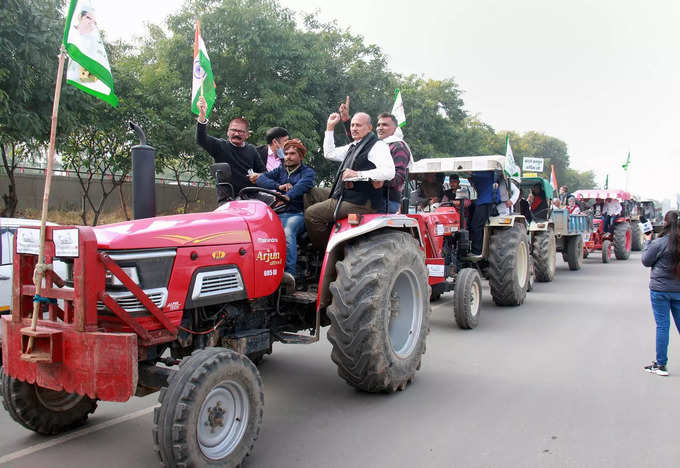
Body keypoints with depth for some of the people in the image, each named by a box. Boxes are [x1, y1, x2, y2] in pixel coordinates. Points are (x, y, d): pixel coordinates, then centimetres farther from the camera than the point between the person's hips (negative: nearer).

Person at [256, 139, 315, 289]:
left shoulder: (307, 172, 13)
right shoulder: (280, 171, 28)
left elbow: (304, 184, -12)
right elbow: (261, 179, 13)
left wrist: (289, 196, -31)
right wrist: (279, 186, -5)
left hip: (297, 214, -4)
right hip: (277, 213, 4)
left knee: (287, 232, -37)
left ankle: (290, 273, -47)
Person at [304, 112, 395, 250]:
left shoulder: (377, 145, -6)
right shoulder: (353, 146, 23)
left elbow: (389, 172, -20)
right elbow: (329, 154, 33)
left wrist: (358, 175, -23)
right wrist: (330, 128, 29)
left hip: (360, 203, -10)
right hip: (343, 196, 10)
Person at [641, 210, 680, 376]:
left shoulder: (659, 243, -15)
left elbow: (646, 261, -3)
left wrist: (648, 241, 6)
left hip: (660, 289, -4)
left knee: (662, 326, 2)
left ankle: (661, 365, 9)